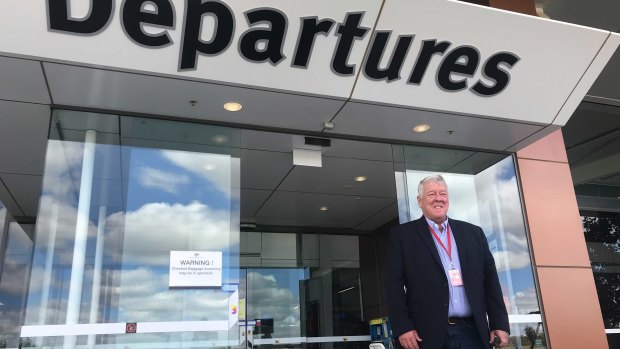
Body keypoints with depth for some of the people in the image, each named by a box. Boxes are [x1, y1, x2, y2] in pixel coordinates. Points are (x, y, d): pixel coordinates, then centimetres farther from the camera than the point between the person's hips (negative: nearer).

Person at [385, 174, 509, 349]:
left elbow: (490, 280, 12)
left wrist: (499, 323, 7)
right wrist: (402, 327, -11)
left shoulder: (473, 233, 12)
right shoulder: (403, 235, 2)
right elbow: (394, 284, -3)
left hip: (473, 331, 3)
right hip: (428, 334, -3)